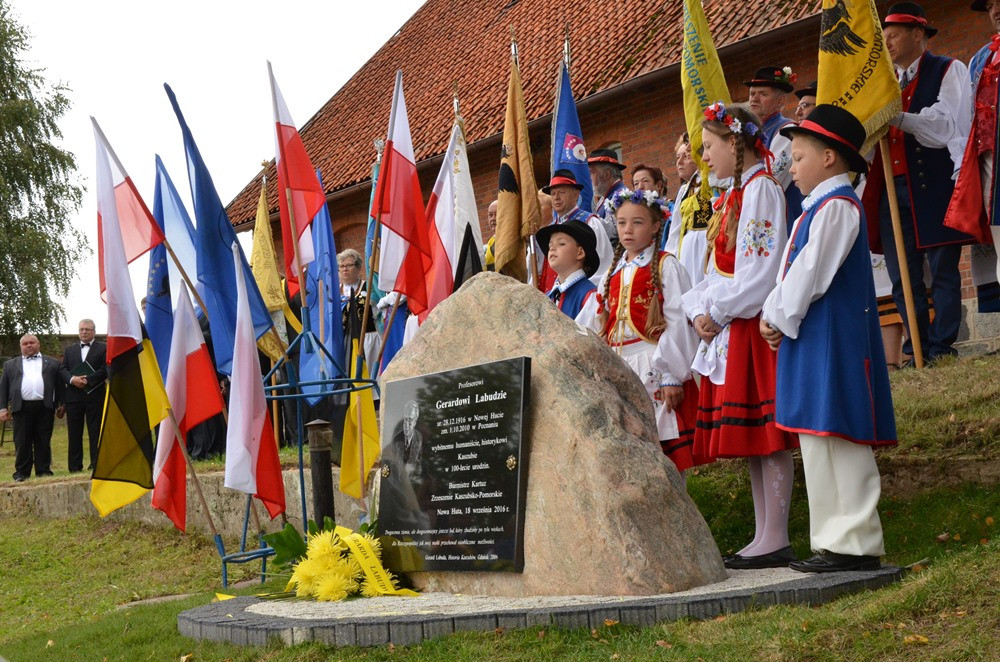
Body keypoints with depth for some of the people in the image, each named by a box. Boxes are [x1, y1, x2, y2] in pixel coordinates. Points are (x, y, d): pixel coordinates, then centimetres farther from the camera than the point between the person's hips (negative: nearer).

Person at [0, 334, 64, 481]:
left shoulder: (52, 363, 15)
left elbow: (59, 385, 10)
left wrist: (61, 404, 2)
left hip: (44, 407, 0)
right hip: (21, 408, 0)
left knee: (43, 441, 2)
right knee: (22, 442, 1)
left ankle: (44, 470, 8)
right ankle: (22, 472, 7)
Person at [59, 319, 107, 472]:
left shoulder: (104, 348, 6)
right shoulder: (69, 350, 19)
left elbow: (105, 369, -5)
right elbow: (62, 369, 9)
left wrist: (87, 380, -15)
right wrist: (72, 379, -12)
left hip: (95, 395, -3)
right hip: (73, 396, 4)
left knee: (95, 431, -3)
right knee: (74, 432, 3)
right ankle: (75, 465, 6)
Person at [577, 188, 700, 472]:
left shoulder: (665, 266, -2)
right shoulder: (613, 272, 16)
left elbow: (677, 322, -9)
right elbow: (589, 324, 15)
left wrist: (671, 376, -14)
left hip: (654, 368, -6)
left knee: (665, 446, -5)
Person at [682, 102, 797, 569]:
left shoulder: (761, 188, -10)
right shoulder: (731, 196, 19)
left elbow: (760, 268, -18)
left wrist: (719, 310, -12)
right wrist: (701, 311, 3)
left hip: (754, 324, -10)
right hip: (728, 329, 10)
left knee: (766, 434, -6)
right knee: (750, 438, 11)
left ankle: (775, 539, -2)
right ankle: (763, 536, 17)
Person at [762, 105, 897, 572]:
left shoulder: (836, 206, -11)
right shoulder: (817, 208, 21)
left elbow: (811, 272, -16)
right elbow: (792, 271, 20)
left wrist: (780, 318, -7)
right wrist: (773, 315, 7)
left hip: (833, 340, -10)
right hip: (811, 339, 10)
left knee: (837, 437, -9)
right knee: (817, 441, 11)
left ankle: (855, 543, -4)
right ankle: (834, 541, 16)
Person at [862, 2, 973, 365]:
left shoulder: (949, 70, 3)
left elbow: (944, 126, -11)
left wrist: (894, 116, -20)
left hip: (935, 183, -5)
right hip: (892, 186, 5)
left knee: (943, 269, -2)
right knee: (902, 277, 4)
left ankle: (942, 348, 1)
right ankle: (918, 347, 11)